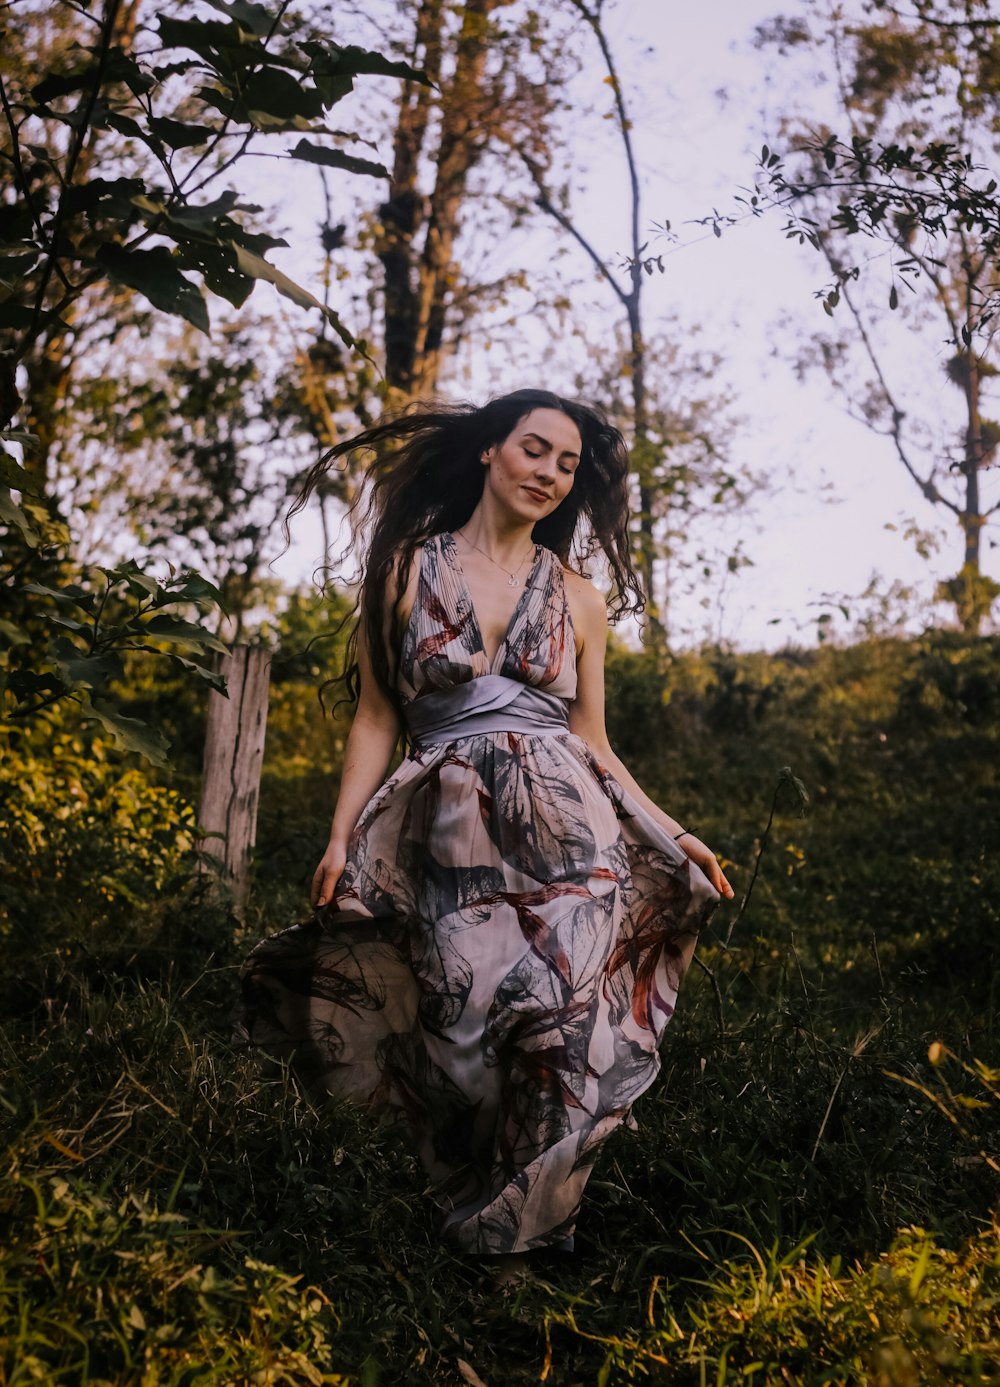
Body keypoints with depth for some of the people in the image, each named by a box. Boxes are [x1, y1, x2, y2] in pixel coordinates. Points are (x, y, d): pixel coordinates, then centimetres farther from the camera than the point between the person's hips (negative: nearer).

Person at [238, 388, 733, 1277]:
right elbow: (376, 720, 6)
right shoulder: (408, 570, 9)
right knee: (465, 1031, -7)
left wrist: (674, 834, 9)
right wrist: (341, 838, -4)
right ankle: (469, 1229, 14)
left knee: (557, 1022, -11)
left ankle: (520, 1234, 6)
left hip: (564, 829, 1)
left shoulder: (580, 599, 14)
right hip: (451, 836, -1)